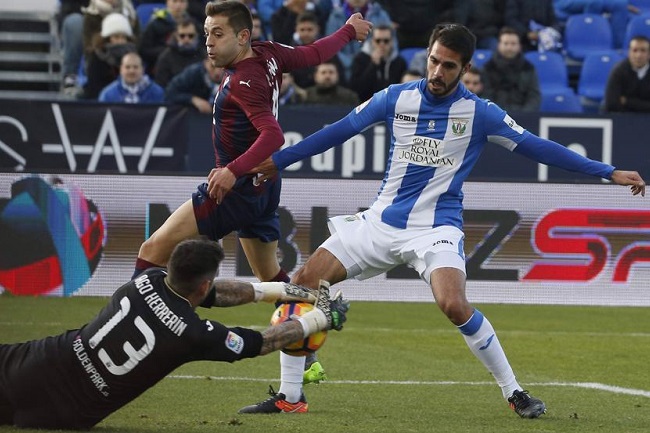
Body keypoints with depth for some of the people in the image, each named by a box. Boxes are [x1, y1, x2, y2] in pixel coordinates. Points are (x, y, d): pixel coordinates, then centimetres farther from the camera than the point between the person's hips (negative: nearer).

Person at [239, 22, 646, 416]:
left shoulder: (479, 113, -6)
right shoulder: (395, 98, 1)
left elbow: (536, 146, -4)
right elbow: (338, 132, 9)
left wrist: (609, 172, -8)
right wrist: (276, 161, 10)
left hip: (437, 227, -4)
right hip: (381, 221, 4)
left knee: (454, 304, -30)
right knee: (302, 283, -8)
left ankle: (515, 393, -11)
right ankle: (289, 396, 2)